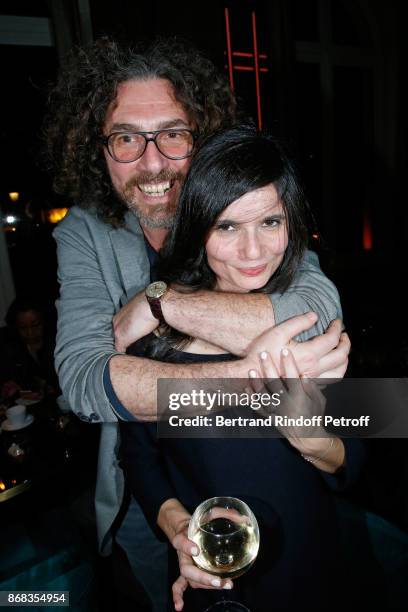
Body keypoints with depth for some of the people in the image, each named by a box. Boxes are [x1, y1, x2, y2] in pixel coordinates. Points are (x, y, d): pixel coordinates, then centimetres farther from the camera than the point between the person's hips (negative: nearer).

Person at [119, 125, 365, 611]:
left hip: (305, 563, 2)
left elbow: (349, 465, -10)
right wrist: (176, 525, -22)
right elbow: (139, 455, -7)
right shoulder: (156, 321, -18)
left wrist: (314, 442, -30)